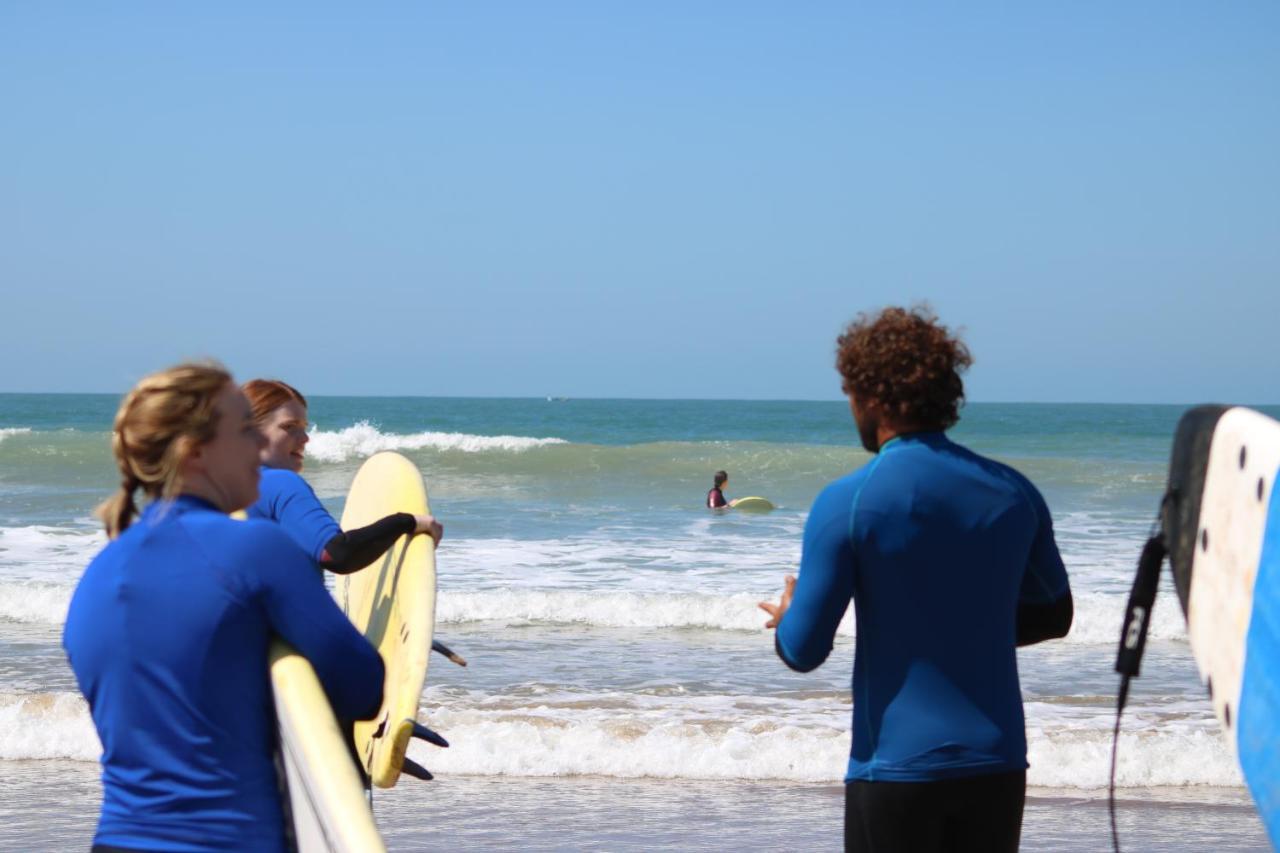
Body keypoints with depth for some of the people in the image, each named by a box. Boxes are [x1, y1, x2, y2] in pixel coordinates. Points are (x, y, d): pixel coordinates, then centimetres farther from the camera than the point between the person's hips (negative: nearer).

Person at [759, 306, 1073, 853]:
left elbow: (803, 650, -9)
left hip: (897, 767, -4)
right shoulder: (1013, 493, 3)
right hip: (997, 765, 4)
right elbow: (1053, 615, 15)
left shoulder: (847, 502, -11)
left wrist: (786, 617, 13)